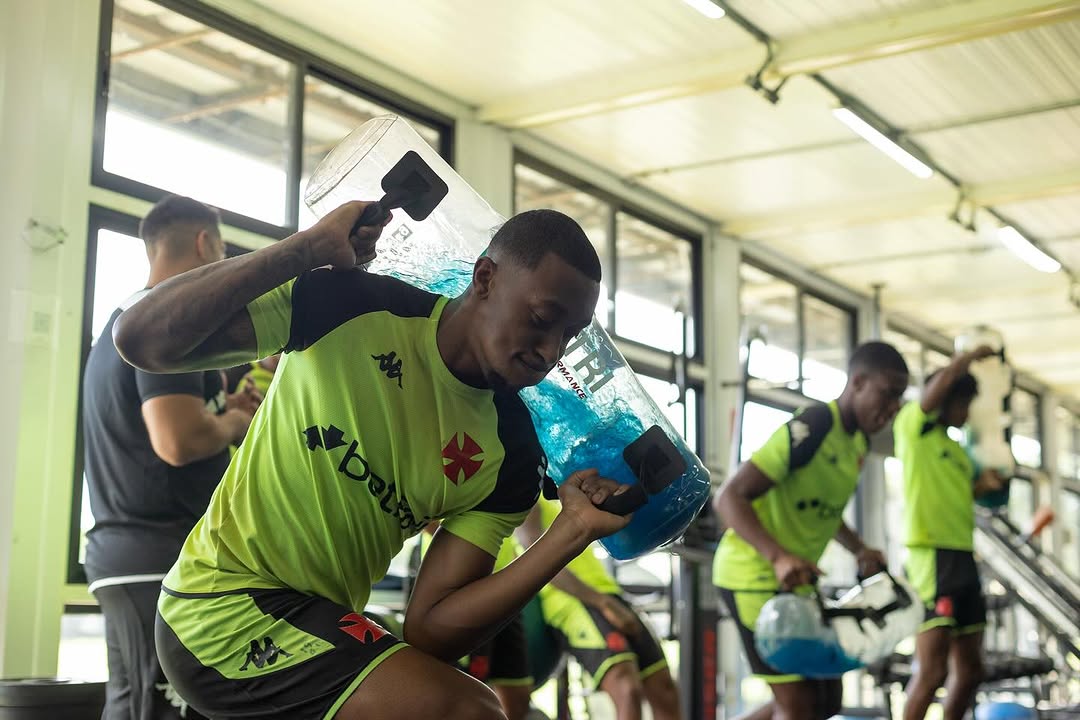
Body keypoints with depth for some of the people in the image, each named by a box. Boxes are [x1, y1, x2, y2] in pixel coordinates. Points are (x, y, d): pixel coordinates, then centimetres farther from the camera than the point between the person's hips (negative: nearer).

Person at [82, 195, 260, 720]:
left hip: (123, 554, 10)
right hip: (165, 559, -10)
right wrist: (235, 422, -4)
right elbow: (179, 442, -23)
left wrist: (221, 409, 19)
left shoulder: (121, 320, 20)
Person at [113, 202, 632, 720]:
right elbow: (142, 340, -22)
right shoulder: (347, 307, -15)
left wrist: (571, 533, -19)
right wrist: (308, 247, -25)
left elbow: (429, 630, -11)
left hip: (324, 620, 6)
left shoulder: (510, 456, -5)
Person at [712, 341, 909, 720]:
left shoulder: (858, 440, 7)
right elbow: (729, 498, -25)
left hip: (796, 580, 9)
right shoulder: (810, 429, -22)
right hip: (755, 576, -9)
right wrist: (778, 557, -38)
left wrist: (859, 550, 4)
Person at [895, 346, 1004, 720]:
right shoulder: (913, 427, -4)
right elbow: (940, 383, -19)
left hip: (962, 557, 9)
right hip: (932, 555, -9)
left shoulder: (956, 449, 20)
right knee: (932, 669, -13)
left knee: (969, 668, 14)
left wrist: (982, 485, 10)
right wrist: (971, 357, -5)